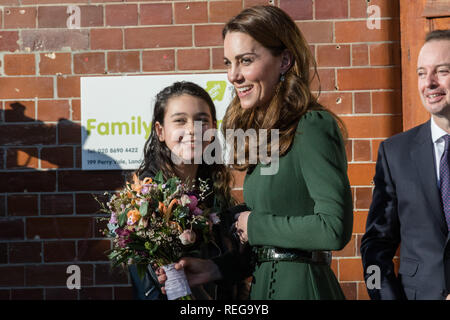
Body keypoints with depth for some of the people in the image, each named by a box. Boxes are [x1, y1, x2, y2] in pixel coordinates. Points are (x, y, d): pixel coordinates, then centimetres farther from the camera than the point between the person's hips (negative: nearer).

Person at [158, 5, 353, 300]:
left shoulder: (312, 127, -14)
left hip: (301, 286, -8)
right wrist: (215, 268, 4)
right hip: (267, 284, 8)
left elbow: (334, 228, -24)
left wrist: (255, 225, -13)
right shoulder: (267, 133, 11)